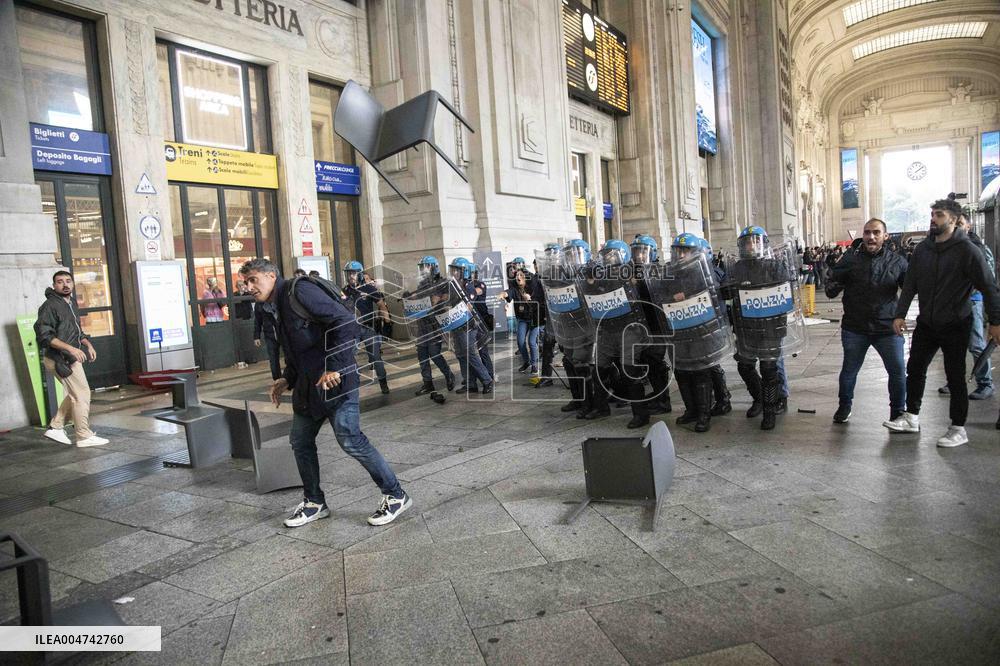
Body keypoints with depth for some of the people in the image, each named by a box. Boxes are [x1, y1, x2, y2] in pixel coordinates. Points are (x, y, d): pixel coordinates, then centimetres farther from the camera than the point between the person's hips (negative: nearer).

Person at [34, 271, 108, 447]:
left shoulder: (71, 304, 14)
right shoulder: (50, 306, -15)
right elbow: (44, 335, -22)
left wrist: (88, 345, 10)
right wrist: (70, 348, -28)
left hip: (70, 358, 9)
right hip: (60, 359, -9)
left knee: (74, 395, 19)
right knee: (82, 395, -4)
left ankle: (55, 427, 26)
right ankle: (84, 437, 3)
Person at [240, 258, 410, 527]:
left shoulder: (299, 291, -12)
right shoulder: (277, 309, 18)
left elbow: (345, 321, -22)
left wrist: (334, 367, -23)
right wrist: (287, 380, 14)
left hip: (334, 381, -10)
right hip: (308, 385, 10)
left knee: (350, 440, -9)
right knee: (300, 442, 13)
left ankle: (395, 495, 6)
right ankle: (314, 502, 29)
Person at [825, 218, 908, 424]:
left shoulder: (896, 261, 0)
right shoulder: (851, 258, -3)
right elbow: (833, 281, 1)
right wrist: (832, 288, -23)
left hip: (888, 328, 0)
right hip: (855, 328, 0)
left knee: (898, 371, 4)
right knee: (849, 369, 12)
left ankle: (898, 411, 24)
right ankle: (844, 406, 33)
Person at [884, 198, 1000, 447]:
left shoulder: (966, 250, -12)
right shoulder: (922, 248, 4)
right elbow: (910, 284, 7)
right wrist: (900, 314, 0)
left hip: (955, 326, -5)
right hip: (926, 323, 5)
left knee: (955, 377, 2)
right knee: (915, 369, 10)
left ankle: (958, 429, 14)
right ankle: (911, 417, 23)